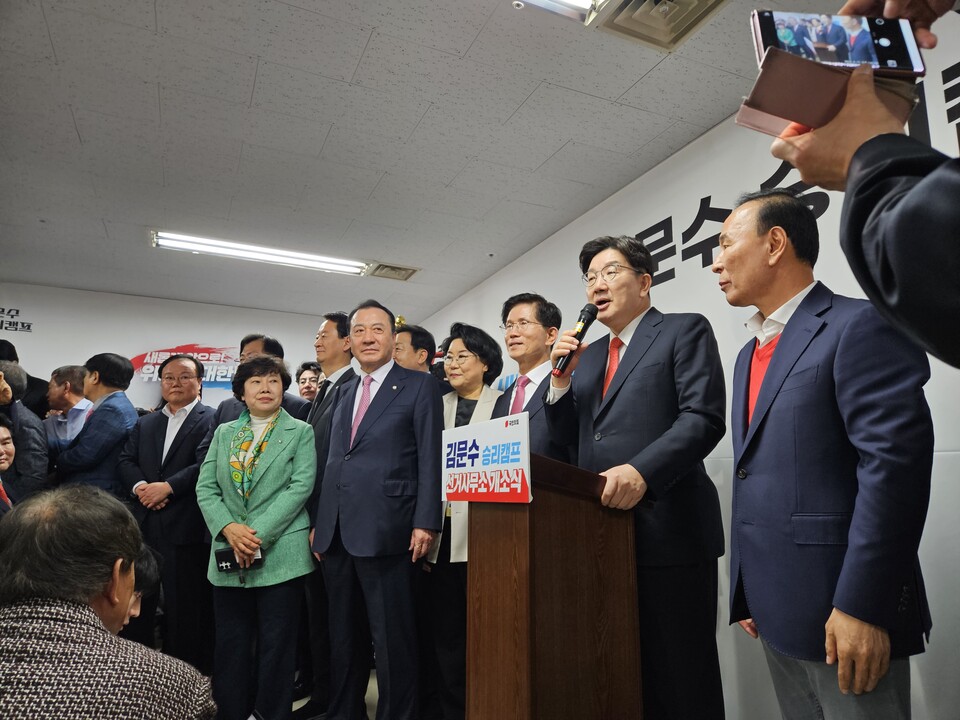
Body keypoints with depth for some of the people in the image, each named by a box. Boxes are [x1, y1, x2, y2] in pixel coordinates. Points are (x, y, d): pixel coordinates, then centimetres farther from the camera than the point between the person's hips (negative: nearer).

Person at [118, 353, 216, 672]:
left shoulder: (212, 419, -2)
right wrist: (140, 486, -8)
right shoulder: (145, 423, 20)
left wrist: (168, 487, -17)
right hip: (144, 526, 6)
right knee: (139, 604, 14)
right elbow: (125, 461, 10)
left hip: (187, 528, -6)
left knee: (187, 607, 2)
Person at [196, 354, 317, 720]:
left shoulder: (301, 432, 1)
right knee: (230, 645, 12)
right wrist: (229, 528, -12)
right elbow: (206, 488, 5)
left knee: (276, 646, 6)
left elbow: (300, 487, -9)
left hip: (280, 554, -3)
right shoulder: (223, 433, 12)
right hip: (229, 553, 4)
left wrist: (259, 533, -16)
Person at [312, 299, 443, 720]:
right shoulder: (344, 392, 17)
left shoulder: (419, 386, -1)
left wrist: (425, 522, -14)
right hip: (337, 532, 7)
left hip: (385, 531, -6)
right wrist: (320, 523, 13)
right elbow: (333, 462, 17)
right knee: (343, 635, 19)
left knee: (392, 637, 3)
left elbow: (431, 459, -7)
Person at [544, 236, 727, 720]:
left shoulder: (685, 331, 1)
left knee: (678, 680, 3)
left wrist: (641, 470, -26)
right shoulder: (588, 355, 20)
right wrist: (561, 378, 1)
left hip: (668, 528, -6)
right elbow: (567, 438, 16)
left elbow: (704, 417, -13)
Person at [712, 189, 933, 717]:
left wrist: (860, 605, -21)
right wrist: (748, 592, 16)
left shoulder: (860, 326, -10)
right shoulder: (750, 355, 16)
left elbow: (895, 462, -19)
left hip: (840, 610, -8)